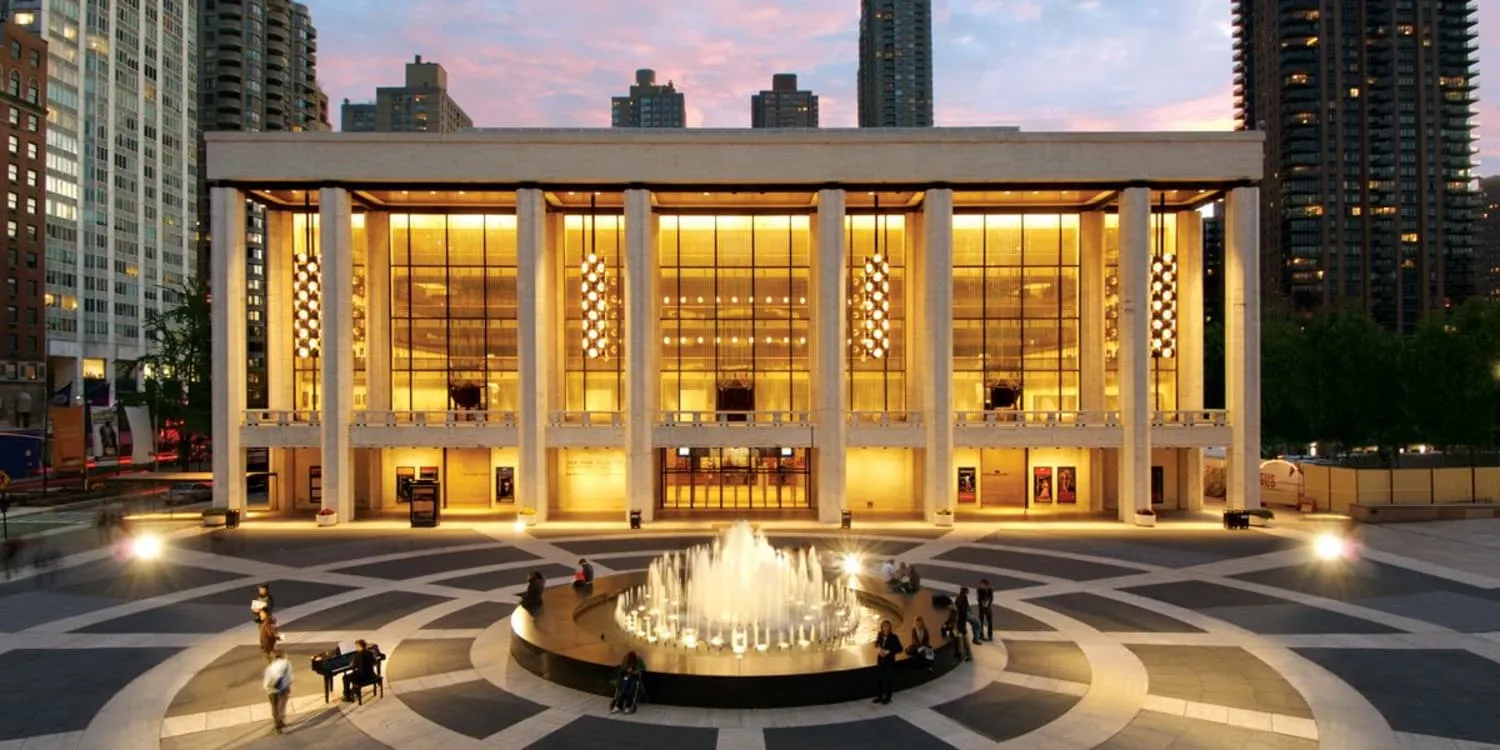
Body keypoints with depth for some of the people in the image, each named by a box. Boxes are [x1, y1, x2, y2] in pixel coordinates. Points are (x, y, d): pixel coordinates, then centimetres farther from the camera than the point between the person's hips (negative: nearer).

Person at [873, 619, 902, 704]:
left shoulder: (893, 637, -14)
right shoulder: (879, 635, -1)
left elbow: (899, 649, -11)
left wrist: (889, 651, -19)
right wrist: (879, 649, -4)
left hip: (889, 660, -4)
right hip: (880, 659, 4)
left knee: (888, 679, 2)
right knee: (879, 678, 8)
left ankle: (887, 697, 15)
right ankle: (879, 696, 20)